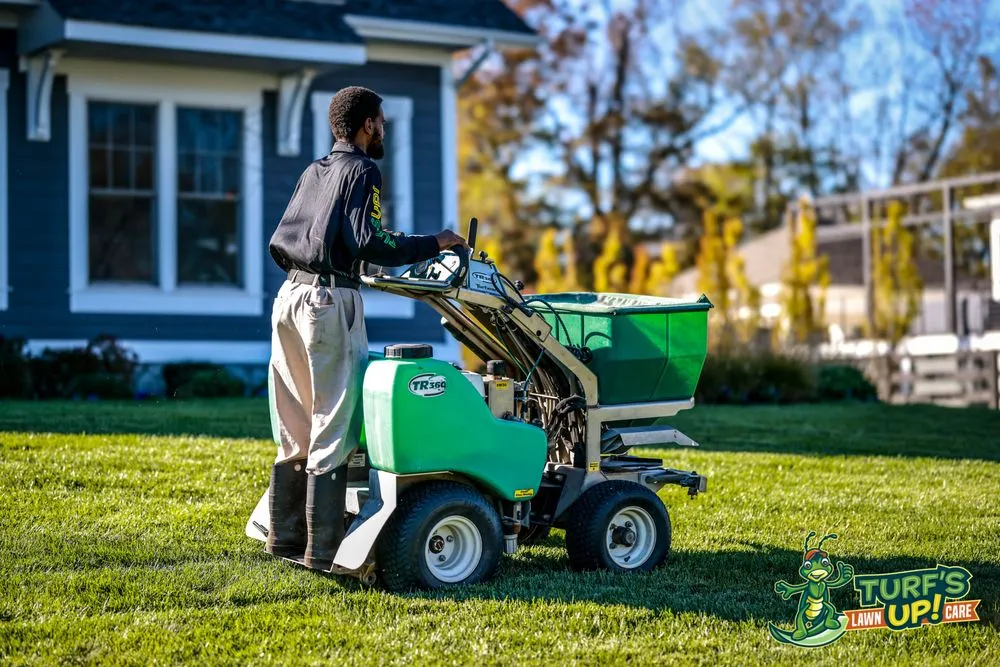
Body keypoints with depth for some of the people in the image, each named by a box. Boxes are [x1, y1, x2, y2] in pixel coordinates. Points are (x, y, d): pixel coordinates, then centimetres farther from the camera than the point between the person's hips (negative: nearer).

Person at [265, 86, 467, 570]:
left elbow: (279, 244, 19)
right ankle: (322, 548, -4)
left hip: (290, 296, 8)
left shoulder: (312, 172, 19)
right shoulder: (362, 171, -4)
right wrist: (434, 244, -7)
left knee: (295, 429, 13)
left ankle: (285, 535, 19)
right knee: (333, 428, -5)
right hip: (330, 301, -8)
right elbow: (370, 243, -16)